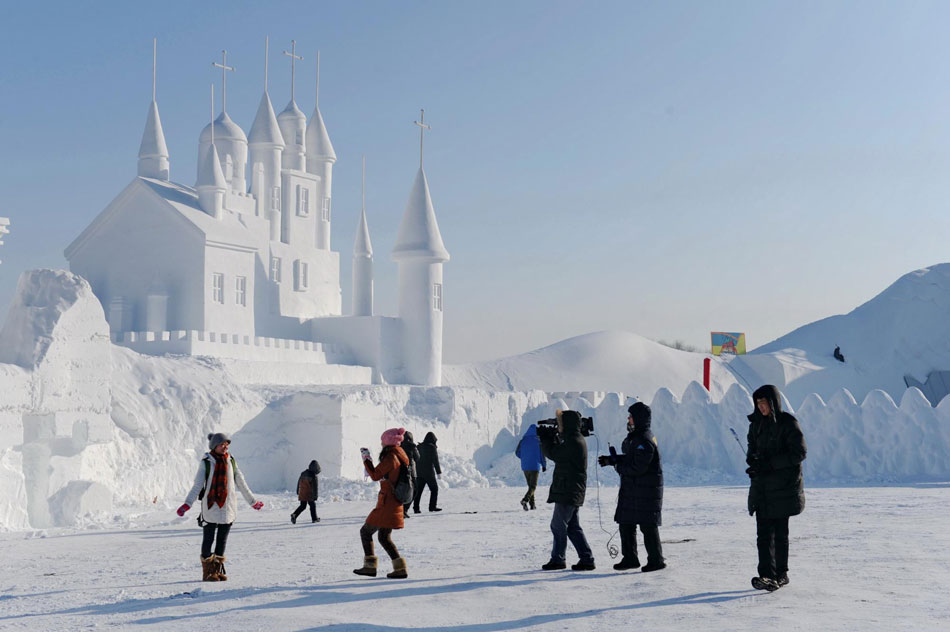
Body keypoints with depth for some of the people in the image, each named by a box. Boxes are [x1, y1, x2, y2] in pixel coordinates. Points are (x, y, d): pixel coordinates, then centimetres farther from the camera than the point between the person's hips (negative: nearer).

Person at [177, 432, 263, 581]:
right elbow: (198, 485, -8)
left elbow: (241, 482, 15)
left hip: (228, 506, 4)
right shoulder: (206, 462, -3)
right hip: (211, 506, -4)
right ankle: (208, 571, 7)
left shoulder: (231, 461, 8)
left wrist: (252, 501, 19)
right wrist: (187, 504, -18)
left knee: (222, 539, 9)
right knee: (209, 538, 1)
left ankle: (218, 569, 18)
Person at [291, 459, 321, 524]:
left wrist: (298, 491, 26)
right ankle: (314, 518, 19)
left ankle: (294, 515, -6)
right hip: (309, 494, -6)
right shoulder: (313, 476, -17)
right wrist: (315, 496, -11)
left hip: (302, 494, 6)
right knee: (312, 505, 12)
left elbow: (299, 482, 15)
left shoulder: (303, 473, 4)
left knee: (302, 506, 13)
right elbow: (315, 487, -16)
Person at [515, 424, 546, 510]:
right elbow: (542, 454, -6)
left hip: (525, 467, 4)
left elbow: (517, 452, 5)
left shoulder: (523, 441, 1)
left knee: (530, 485, 17)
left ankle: (532, 504, 15)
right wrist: (544, 465, 7)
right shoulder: (538, 441, -9)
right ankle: (525, 500, -27)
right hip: (535, 466, -4)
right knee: (533, 486, -2)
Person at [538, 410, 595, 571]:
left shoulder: (573, 442, -18)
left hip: (567, 492, -10)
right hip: (574, 492, 10)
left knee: (558, 525, 0)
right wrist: (551, 436, 10)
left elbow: (553, 453, -14)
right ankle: (587, 559, 9)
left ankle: (557, 559, 8)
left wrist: (545, 438, 0)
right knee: (573, 527, 12)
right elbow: (559, 451, 22)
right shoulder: (577, 439, 15)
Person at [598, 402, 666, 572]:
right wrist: (613, 460, 8)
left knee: (648, 526, -2)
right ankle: (630, 558, 21)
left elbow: (637, 467, -24)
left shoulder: (644, 440, -20)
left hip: (645, 491, -10)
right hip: (632, 490, 10)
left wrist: (618, 465, -11)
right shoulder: (635, 437, 14)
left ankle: (656, 559, 7)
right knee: (626, 523, 12)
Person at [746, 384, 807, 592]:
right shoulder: (757, 424, 12)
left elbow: (799, 453, -13)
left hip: (783, 487, -5)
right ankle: (767, 575, -7)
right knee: (764, 534, -4)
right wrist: (753, 459, -4)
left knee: (780, 534, 2)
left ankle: (781, 573, 13)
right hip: (762, 488, 5)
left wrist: (770, 463, -19)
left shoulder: (788, 424, -8)